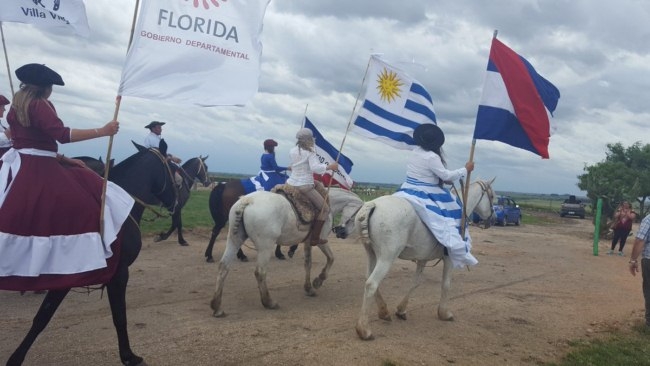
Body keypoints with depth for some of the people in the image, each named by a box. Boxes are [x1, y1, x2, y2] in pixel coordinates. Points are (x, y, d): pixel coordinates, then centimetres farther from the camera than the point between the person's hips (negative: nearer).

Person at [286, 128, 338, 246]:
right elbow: (315, 168, -22)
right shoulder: (310, 153, -10)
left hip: (291, 183, 7)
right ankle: (315, 238, -4)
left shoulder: (292, 151, 11)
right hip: (305, 186, -7)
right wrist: (330, 167, -14)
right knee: (325, 208, 2)